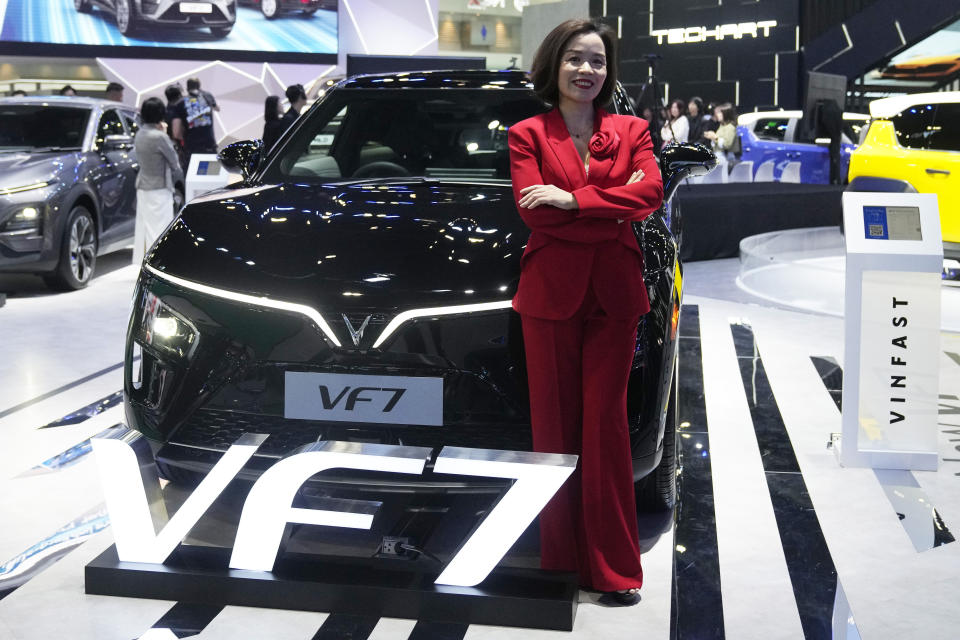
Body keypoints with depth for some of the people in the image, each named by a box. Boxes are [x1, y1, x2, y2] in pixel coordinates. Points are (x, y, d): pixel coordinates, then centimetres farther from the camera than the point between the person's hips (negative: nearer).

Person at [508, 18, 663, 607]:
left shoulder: (631, 131, 10)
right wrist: (614, 205, -10)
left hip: (614, 293, 1)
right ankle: (561, 556, 17)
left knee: (606, 423, 1)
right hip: (551, 292, 0)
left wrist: (572, 199, -16)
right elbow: (533, 211, -10)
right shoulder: (528, 135, 5)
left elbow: (652, 193, -9)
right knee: (554, 424, 5)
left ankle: (615, 568, 9)